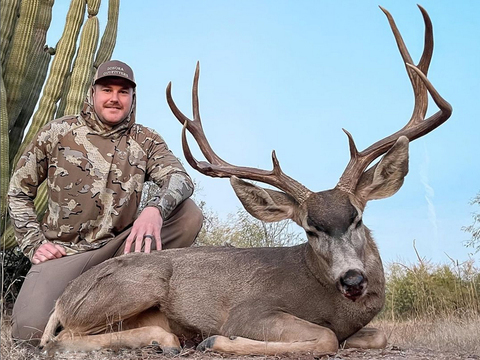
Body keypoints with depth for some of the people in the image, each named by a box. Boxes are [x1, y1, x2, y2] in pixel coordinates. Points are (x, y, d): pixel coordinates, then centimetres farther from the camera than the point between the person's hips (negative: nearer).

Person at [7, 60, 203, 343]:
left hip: (119, 246, 2)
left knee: (189, 214, -20)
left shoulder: (146, 141, 3)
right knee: (30, 328, -27)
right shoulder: (58, 133, 1)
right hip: (64, 252, -2)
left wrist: (156, 209, -39)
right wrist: (34, 244, -3)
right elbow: (19, 192, 9)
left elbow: (180, 177, -16)